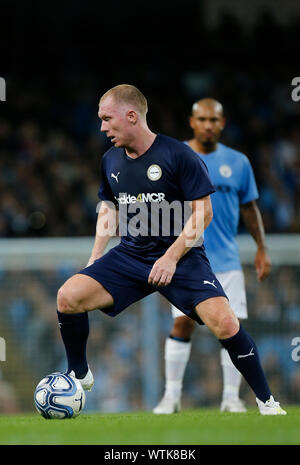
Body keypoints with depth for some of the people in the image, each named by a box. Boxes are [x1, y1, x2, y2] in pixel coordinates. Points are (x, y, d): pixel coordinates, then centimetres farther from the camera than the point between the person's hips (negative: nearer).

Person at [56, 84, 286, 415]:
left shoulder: (178, 155, -12)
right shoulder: (110, 160, 6)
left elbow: (202, 213, -11)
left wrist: (171, 257, -18)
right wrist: (95, 258, 10)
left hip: (180, 256, -5)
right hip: (129, 255, 5)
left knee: (225, 323, -24)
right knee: (67, 297, -16)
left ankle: (266, 401, -5)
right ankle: (79, 375, 8)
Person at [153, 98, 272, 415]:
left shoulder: (238, 162, 7)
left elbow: (249, 208, 15)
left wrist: (261, 249, 12)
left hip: (227, 260, 2)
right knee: (182, 324, -8)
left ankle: (231, 396, 5)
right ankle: (172, 395, 0)